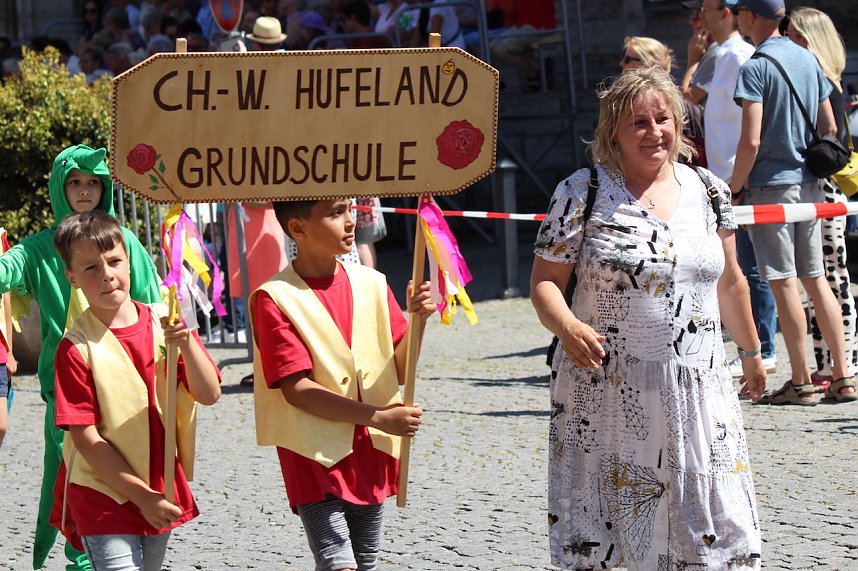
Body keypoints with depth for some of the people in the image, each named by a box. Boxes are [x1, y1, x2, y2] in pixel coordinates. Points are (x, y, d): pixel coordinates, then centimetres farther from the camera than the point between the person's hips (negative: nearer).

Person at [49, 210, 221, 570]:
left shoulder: (165, 325, 2)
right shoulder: (76, 348, -11)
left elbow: (209, 395, -5)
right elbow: (86, 438, -13)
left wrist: (187, 344, -23)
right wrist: (141, 495, -15)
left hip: (162, 493, 5)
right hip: (104, 497, -5)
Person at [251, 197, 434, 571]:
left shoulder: (371, 284, 7)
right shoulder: (275, 299, -9)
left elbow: (399, 370, 6)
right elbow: (297, 389, -15)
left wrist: (416, 322, -13)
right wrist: (377, 417, -19)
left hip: (371, 456, 6)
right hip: (316, 459, -6)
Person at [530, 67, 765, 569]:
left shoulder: (708, 191, 9)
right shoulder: (583, 193, -2)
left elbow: (729, 282, 20)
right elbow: (545, 282, -2)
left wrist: (752, 351, 27)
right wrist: (566, 326, -22)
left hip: (697, 391, 3)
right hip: (607, 392, -3)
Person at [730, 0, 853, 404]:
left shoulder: (756, 68, -13)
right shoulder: (808, 60, 10)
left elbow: (751, 140, -19)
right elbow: (829, 129, 14)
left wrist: (734, 189, -9)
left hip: (770, 186, -7)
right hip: (808, 186, 7)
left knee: (784, 284, -4)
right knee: (815, 280, 11)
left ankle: (801, 383, -2)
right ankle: (842, 377, 9)